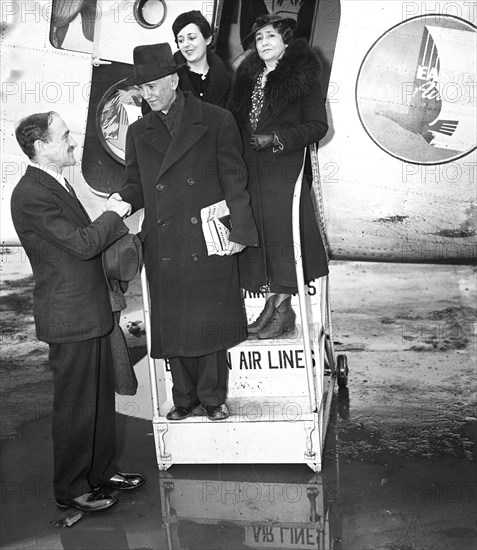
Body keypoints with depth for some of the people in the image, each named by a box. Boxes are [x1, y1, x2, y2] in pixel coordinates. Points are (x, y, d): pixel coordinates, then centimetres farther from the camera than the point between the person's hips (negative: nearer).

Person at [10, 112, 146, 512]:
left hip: (90, 313, 10)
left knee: (101, 397, 18)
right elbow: (82, 244, -23)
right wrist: (114, 214, -9)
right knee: (75, 405, 3)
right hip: (69, 318, -10)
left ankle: (102, 470, 33)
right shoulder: (31, 195, -20)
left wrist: (121, 227, 9)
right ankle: (71, 489, 18)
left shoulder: (58, 185, 12)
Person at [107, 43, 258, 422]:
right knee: (173, 325, 9)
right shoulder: (138, 133, 11)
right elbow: (137, 185, 14)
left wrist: (240, 230, -9)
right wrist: (123, 199, -9)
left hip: (209, 244, -3)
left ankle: (212, 397, 22)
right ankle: (184, 398, 25)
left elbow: (234, 180, -1)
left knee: (210, 320, 5)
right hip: (164, 249, 3)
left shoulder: (216, 121, 1)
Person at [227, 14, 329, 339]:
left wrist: (276, 139, -14)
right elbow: (236, 121, 21)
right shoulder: (247, 77, 15)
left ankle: (284, 309, 4)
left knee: (282, 234, -5)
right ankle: (273, 304, 14)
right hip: (252, 172, 6)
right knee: (260, 236, 6)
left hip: (284, 171, -6)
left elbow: (318, 126, -6)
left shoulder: (302, 77, -1)